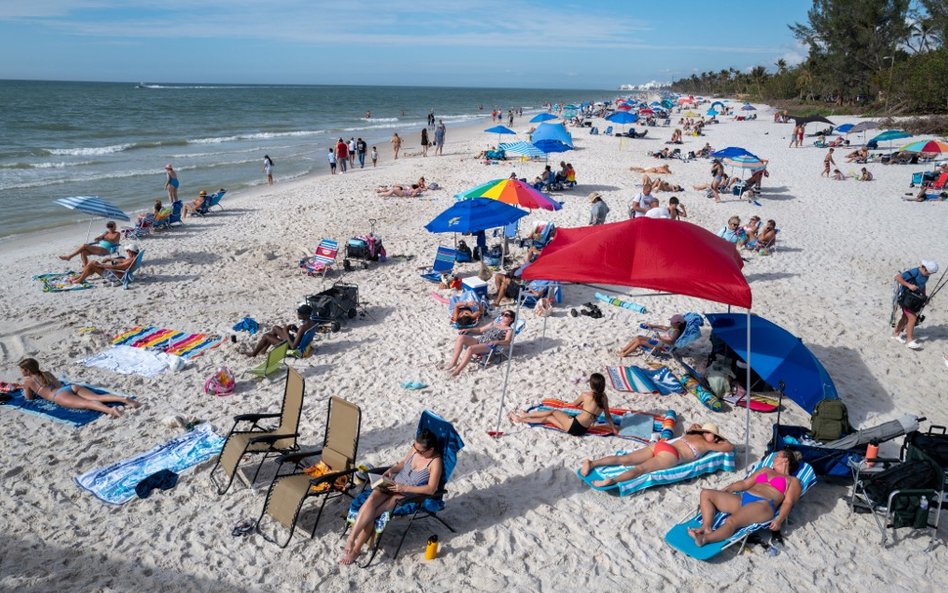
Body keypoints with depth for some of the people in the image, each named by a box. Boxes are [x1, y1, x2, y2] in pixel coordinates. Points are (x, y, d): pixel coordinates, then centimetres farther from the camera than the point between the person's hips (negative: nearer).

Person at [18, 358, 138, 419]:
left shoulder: (27, 380, 19)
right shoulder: (47, 373, 35)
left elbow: (29, 397, 28)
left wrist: (25, 390, 48)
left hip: (60, 396, -6)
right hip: (71, 387, 6)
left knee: (86, 403, -32)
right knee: (98, 397, -14)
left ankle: (110, 410, -59)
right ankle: (123, 399, -40)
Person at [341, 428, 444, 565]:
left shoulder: (435, 462, -19)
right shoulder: (415, 448, -1)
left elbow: (431, 489, -21)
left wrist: (404, 488, -23)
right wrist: (392, 469, -6)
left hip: (408, 496, -5)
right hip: (394, 484, 5)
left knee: (373, 512, -21)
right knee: (371, 499, -25)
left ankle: (356, 549, -10)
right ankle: (350, 539, -27)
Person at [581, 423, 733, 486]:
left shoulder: (692, 434, 33)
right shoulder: (706, 444, 14)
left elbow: (693, 427, 58)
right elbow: (730, 447, 18)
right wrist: (722, 441, 35)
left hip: (659, 445, 7)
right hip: (670, 454, -7)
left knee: (624, 460, -6)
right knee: (641, 469, -25)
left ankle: (592, 463, -21)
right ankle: (611, 481, -49)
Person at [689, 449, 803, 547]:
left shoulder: (793, 481, 16)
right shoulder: (765, 470, 34)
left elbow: (788, 502, 0)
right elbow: (745, 483, 26)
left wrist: (779, 519, -18)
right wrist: (724, 490, 12)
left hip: (763, 504, -7)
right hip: (742, 498, 7)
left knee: (731, 521, -36)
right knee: (706, 493, -10)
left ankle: (704, 539, -53)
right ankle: (707, 528, -30)